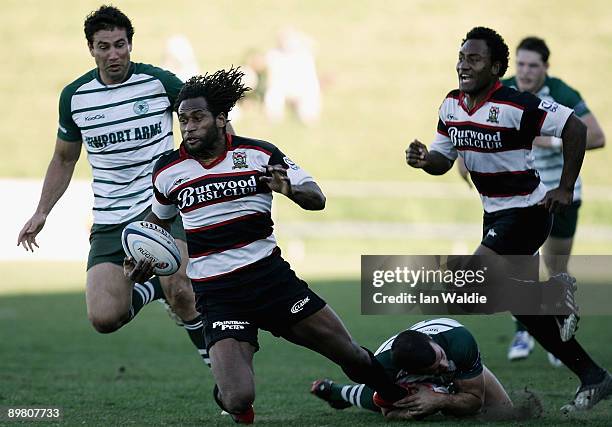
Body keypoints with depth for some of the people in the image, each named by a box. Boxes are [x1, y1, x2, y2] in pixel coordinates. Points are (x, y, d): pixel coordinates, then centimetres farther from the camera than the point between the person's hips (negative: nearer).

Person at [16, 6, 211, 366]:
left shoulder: (160, 82, -5)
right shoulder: (74, 96, 4)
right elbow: (64, 160, 18)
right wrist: (41, 213, 11)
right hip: (110, 220, 3)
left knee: (179, 290, -28)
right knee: (104, 318, -13)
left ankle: (214, 358, -2)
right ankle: (151, 288, 19)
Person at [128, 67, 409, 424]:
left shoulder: (260, 154, -3)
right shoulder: (168, 171, 2)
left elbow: (317, 199, -3)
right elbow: (160, 218, 23)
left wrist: (289, 188, -24)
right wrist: (143, 257, 6)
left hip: (270, 273, 1)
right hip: (216, 293, -1)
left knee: (352, 355, 2)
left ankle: (396, 397, 36)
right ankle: (227, 395, 20)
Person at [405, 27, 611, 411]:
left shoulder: (516, 105, -23)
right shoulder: (452, 105, 1)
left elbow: (575, 127, -19)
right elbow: (443, 160, 10)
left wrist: (566, 188, -17)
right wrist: (423, 159, -13)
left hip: (527, 211, -9)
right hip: (495, 212, 9)